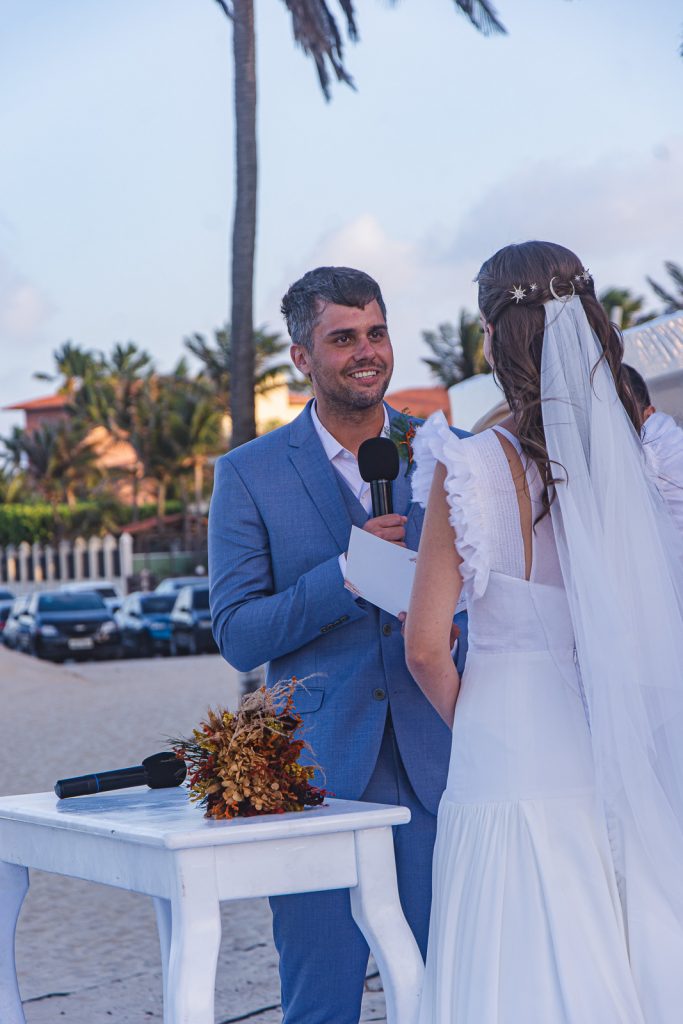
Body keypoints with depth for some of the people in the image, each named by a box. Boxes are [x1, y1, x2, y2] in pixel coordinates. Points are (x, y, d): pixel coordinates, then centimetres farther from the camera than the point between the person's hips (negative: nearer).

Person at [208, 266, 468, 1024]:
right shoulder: (250, 475, 2)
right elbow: (237, 635, -2)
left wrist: (460, 628, -11)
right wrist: (345, 572, -16)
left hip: (437, 760, 2)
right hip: (319, 767, -1)